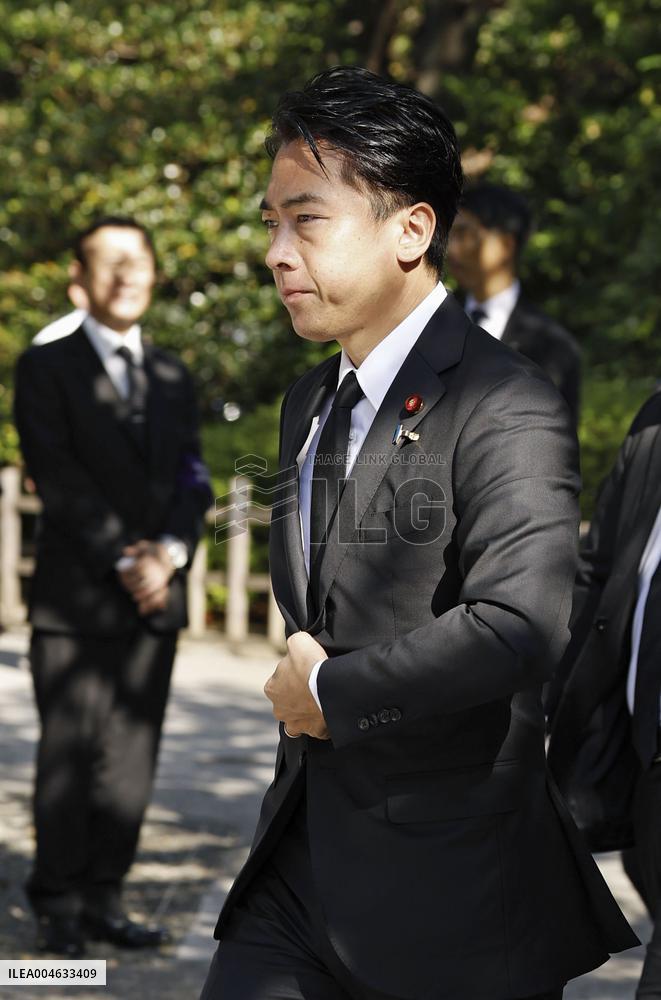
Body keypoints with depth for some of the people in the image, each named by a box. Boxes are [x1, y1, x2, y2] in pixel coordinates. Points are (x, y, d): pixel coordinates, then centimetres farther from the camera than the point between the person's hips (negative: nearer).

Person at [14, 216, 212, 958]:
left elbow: (193, 478, 11)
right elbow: (57, 478, -6)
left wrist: (168, 554, -7)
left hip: (156, 595, 4)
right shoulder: (47, 368, 2)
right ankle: (59, 909, 6)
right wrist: (121, 561, -12)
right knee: (69, 759, -3)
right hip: (76, 597, -4)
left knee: (132, 762, 3)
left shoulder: (172, 377, 18)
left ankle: (104, 899, 10)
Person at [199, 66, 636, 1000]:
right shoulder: (309, 403, 14)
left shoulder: (507, 409, -16)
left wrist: (330, 692, -17)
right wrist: (297, 681, 5)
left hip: (452, 893, -7)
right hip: (304, 860, 7)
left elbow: (519, 623, -29)